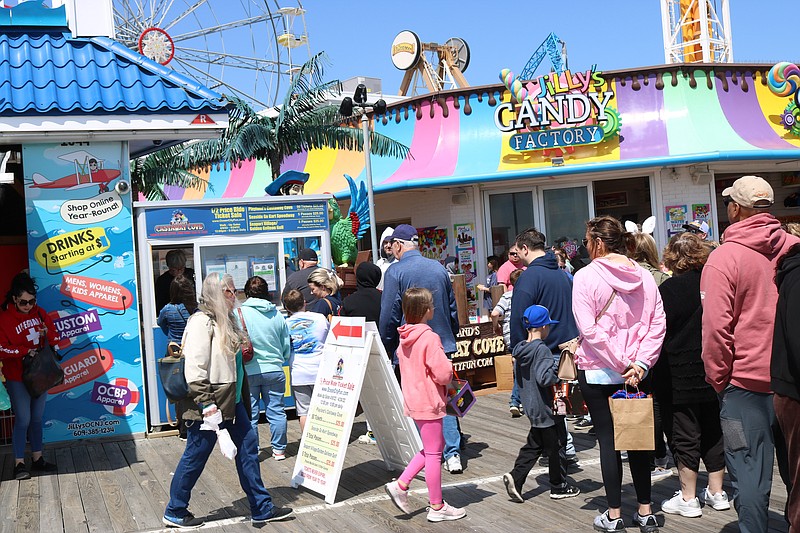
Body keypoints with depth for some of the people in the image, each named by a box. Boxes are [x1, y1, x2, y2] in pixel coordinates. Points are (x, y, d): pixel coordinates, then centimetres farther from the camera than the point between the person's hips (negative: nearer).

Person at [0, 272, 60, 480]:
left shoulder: (40, 313, 3)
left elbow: (54, 337, 8)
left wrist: (48, 333, -14)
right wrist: (25, 351, -25)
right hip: (17, 378, -5)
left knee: (37, 418, 12)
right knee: (23, 420, -5)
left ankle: (37, 459, 22)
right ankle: (19, 463, 4)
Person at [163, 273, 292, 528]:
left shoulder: (225, 320, 12)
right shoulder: (202, 322, -18)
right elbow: (195, 368, -23)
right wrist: (207, 404, -24)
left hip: (232, 400, 10)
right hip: (212, 403, -9)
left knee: (248, 446, 10)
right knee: (195, 456, 4)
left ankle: (262, 509, 19)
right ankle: (174, 512, 22)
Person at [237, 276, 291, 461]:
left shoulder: (239, 313, -7)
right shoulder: (277, 314, 2)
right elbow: (286, 347, 9)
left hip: (248, 371, -2)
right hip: (274, 370, 2)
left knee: (249, 414, 6)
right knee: (277, 411, 10)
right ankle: (279, 449, 16)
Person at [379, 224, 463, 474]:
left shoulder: (395, 272, -10)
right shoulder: (439, 268, 6)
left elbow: (389, 316, -10)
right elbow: (453, 309, 13)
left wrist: (386, 348, 2)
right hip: (443, 345, 5)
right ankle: (452, 455, 5)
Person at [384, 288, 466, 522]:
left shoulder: (405, 338, 5)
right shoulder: (430, 338, -21)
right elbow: (443, 373, -25)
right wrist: (449, 373, -1)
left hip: (413, 400, 8)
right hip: (429, 403, -8)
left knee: (433, 447, 22)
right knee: (433, 453, 3)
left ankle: (400, 485, 16)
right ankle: (437, 507, 14)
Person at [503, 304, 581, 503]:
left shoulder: (520, 350, 5)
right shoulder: (542, 349, -20)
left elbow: (518, 378, 15)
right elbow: (544, 378, -28)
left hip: (532, 408, 8)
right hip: (546, 409, -8)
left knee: (533, 445, 16)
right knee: (555, 447, 7)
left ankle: (516, 477, 3)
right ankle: (559, 486, 18)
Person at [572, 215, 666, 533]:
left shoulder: (586, 276, -11)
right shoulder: (643, 276, 1)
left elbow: (589, 329, -17)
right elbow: (658, 323, -4)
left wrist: (620, 364, -13)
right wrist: (639, 363, -7)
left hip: (598, 372, -4)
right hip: (638, 371, 4)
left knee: (608, 440, 5)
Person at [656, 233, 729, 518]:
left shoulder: (669, 288, -15)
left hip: (680, 375, -5)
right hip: (713, 372, 6)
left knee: (684, 435, 3)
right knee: (713, 430, 16)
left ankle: (688, 499, 10)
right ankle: (717, 492, 25)